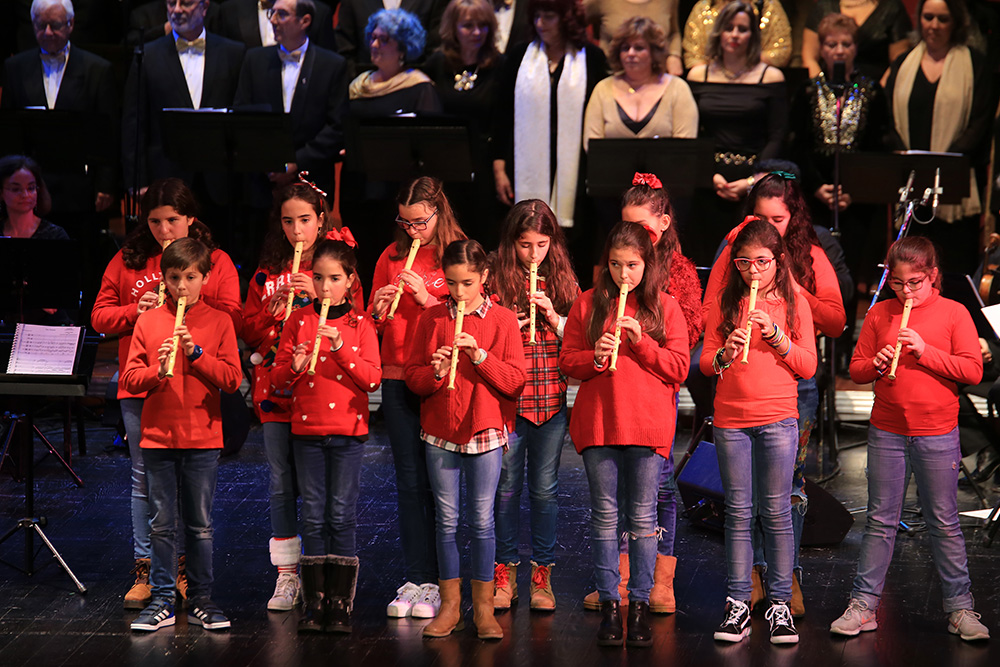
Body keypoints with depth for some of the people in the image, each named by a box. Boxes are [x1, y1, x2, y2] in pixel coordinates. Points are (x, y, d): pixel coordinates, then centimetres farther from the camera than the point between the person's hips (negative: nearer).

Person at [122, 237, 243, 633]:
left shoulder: (219, 323, 2)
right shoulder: (148, 322, 5)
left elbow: (232, 378, -5)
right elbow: (129, 379, 1)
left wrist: (196, 353, -17)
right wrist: (156, 372, -18)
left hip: (203, 439, -1)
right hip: (158, 437, 1)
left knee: (200, 525, 5)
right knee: (162, 525, 5)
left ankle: (200, 600, 13)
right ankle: (161, 603, 10)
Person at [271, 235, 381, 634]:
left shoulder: (360, 325, 1)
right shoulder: (299, 322, 5)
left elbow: (372, 379, -8)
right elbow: (278, 379, 5)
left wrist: (340, 348, -19)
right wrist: (294, 366, -16)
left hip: (348, 429, -2)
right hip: (307, 429, 2)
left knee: (342, 515, -2)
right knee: (313, 517, 3)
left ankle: (341, 603, 3)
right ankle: (315, 603, 7)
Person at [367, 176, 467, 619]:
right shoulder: (391, 258, 11)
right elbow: (373, 323, 17)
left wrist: (428, 299, -15)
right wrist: (378, 312, -5)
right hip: (398, 380, 4)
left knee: (437, 483, -2)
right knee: (409, 482, 5)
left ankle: (435, 583, 4)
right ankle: (414, 580, 10)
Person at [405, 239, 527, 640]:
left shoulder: (502, 321, 0)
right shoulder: (431, 320, 5)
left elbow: (515, 381, -5)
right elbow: (411, 377, 4)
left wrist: (480, 355, -18)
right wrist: (435, 373, -17)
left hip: (485, 430, -2)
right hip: (440, 432, 2)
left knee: (482, 521, -1)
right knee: (446, 520, 5)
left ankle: (483, 607, 8)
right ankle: (450, 605, 13)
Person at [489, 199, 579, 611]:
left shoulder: (563, 283, 7)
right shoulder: (496, 281, 0)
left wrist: (554, 317, -10)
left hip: (552, 399, 2)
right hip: (506, 398, -1)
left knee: (545, 488, 6)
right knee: (507, 487, 5)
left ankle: (542, 575, 15)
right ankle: (504, 573, 16)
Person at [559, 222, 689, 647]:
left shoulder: (664, 308, 4)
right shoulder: (588, 304, 7)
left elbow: (679, 368, 0)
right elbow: (567, 361, 7)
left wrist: (641, 342, -12)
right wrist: (595, 357, -13)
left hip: (648, 424, -1)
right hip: (598, 421, 1)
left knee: (643, 516, 1)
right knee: (604, 514, 3)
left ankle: (640, 604, 7)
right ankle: (608, 604, 8)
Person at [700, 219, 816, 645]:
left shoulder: (793, 305, 4)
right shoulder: (724, 304, 8)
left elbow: (808, 367, 0)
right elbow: (705, 363, 6)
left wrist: (776, 335, -13)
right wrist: (724, 355, -15)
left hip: (777, 418, -1)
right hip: (730, 419, 1)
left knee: (776, 512, -1)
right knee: (738, 513, 4)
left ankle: (780, 604, 5)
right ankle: (738, 606, 7)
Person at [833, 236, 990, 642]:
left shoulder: (953, 313, -1)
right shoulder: (880, 314, 6)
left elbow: (973, 371, -9)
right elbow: (856, 368, 9)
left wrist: (925, 352, -18)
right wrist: (876, 365, -13)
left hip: (937, 434, -2)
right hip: (886, 433, 2)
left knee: (944, 523, 4)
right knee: (880, 521, 7)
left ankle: (960, 608, 12)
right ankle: (863, 605, 11)